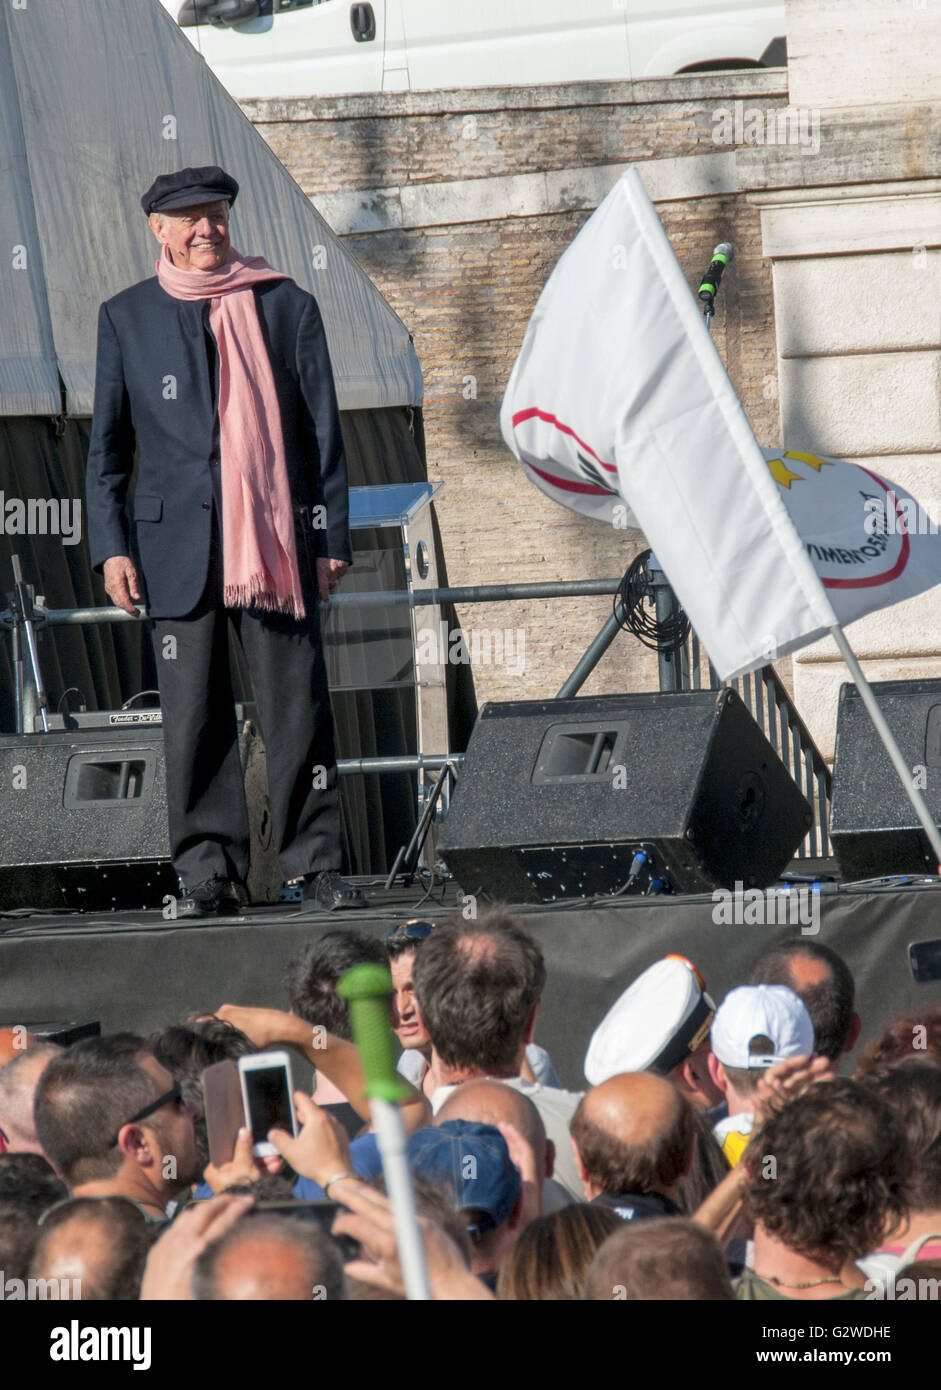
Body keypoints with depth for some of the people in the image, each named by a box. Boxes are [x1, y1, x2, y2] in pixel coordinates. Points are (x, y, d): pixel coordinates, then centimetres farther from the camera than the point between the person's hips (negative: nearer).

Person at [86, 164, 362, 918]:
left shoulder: (287, 307, 10)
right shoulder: (127, 318, 11)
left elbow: (324, 431, 10)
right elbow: (107, 443, 13)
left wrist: (332, 537, 4)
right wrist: (111, 545, 4)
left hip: (276, 540, 0)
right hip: (178, 546, 0)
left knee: (298, 707, -3)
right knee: (193, 712, -1)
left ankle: (314, 863, 4)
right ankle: (207, 869, 5)